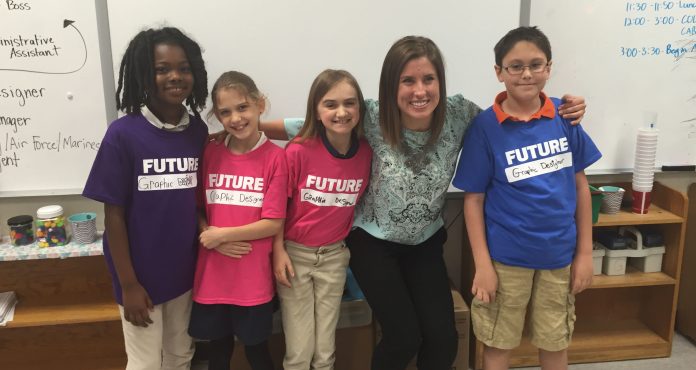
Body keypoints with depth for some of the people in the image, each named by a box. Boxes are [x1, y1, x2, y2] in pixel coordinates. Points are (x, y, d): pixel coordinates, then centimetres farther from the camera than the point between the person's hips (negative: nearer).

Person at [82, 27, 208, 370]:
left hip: (184, 271, 4)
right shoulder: (123, 134, -14)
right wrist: (128, 284, -11)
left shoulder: (198, 131, -3)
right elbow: (113, 214, -12)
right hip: (141, 276, -4)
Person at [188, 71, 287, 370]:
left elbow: (274, 223, -12)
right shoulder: (210, 153, 1)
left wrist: (222, 234, -13)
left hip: (253, 276, -3)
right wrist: (210, 236, -11)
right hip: (212, 274, 3)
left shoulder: (275, 157, -11)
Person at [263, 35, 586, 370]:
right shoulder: (372, 118, -23)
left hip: (426, 242, 3)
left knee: (443, 338, -1)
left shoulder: (459, 114, -16)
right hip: (374, 243, -3)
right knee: (404, 337, -8)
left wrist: (561, 112, -14)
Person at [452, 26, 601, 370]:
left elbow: (580, 184, 3)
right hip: (506, 257, -2)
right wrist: (483, 264, -10)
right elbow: (474, 199, -8)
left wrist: (585, 252, 4)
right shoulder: (485, 126, -11)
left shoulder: (565, 116, -3)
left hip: (559, 255, 3)